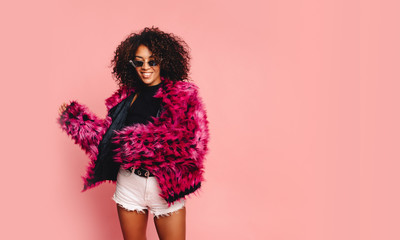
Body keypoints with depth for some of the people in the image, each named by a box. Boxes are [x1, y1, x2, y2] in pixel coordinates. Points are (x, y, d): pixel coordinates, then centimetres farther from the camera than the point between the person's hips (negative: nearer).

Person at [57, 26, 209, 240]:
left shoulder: (184, 95, -6)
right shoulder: (127, 96, 6)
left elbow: (194, 144, -16)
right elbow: (108, 137, 9)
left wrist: (146, 144, -24)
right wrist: (76, 119, 8)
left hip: (166, 187, -3)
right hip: (129, 184, 4)